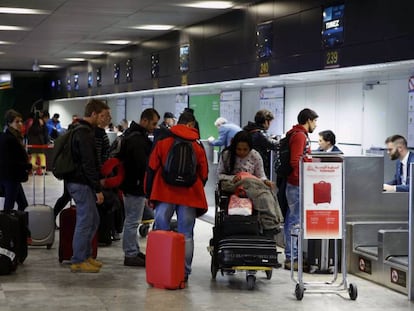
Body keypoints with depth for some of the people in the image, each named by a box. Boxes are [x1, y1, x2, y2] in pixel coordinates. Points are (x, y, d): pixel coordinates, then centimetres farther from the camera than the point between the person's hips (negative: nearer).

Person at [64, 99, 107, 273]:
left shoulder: (81, 130, 17)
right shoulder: (84, 133, -17)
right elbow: (88, 164, -21)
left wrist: (97, 183, 22)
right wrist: (98, 189, -18)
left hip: (79, 181, 11)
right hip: (81, 184, -11)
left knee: (93, 220, 17)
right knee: (85, 222, -5)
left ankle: (86, 255, 24)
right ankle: (78, 261, 2)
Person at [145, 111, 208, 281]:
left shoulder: (163, 142, 3)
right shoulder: (197, 146, 4)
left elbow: (151, 168, 3)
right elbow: (204, 174, 8)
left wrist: (149, 194, 10)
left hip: (164, 194, 0)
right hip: (189, 196, 0)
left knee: (160, 232, 8)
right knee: (186, 235, 5)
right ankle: (184, 272, 5)